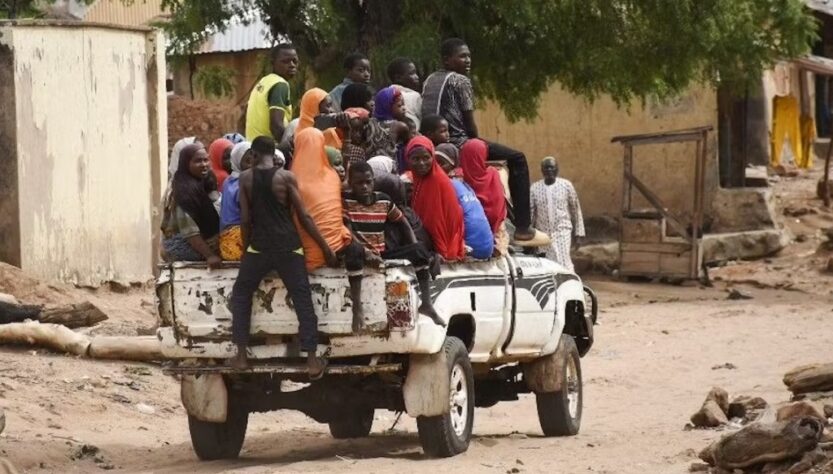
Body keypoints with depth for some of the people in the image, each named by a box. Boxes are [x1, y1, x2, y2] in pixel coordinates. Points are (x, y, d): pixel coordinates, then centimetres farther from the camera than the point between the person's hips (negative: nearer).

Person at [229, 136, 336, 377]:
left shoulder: (245, 178, 1)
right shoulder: (286, 177, -4)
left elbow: (245, 219, 3)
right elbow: (304, 217, -5)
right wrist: (326, 248, 1)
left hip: (259, 247, 1)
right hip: (288, 247, -1)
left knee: (241, 295, 18)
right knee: (303, 300, 3)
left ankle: (241, 356, 13)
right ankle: (312, 361, -3)